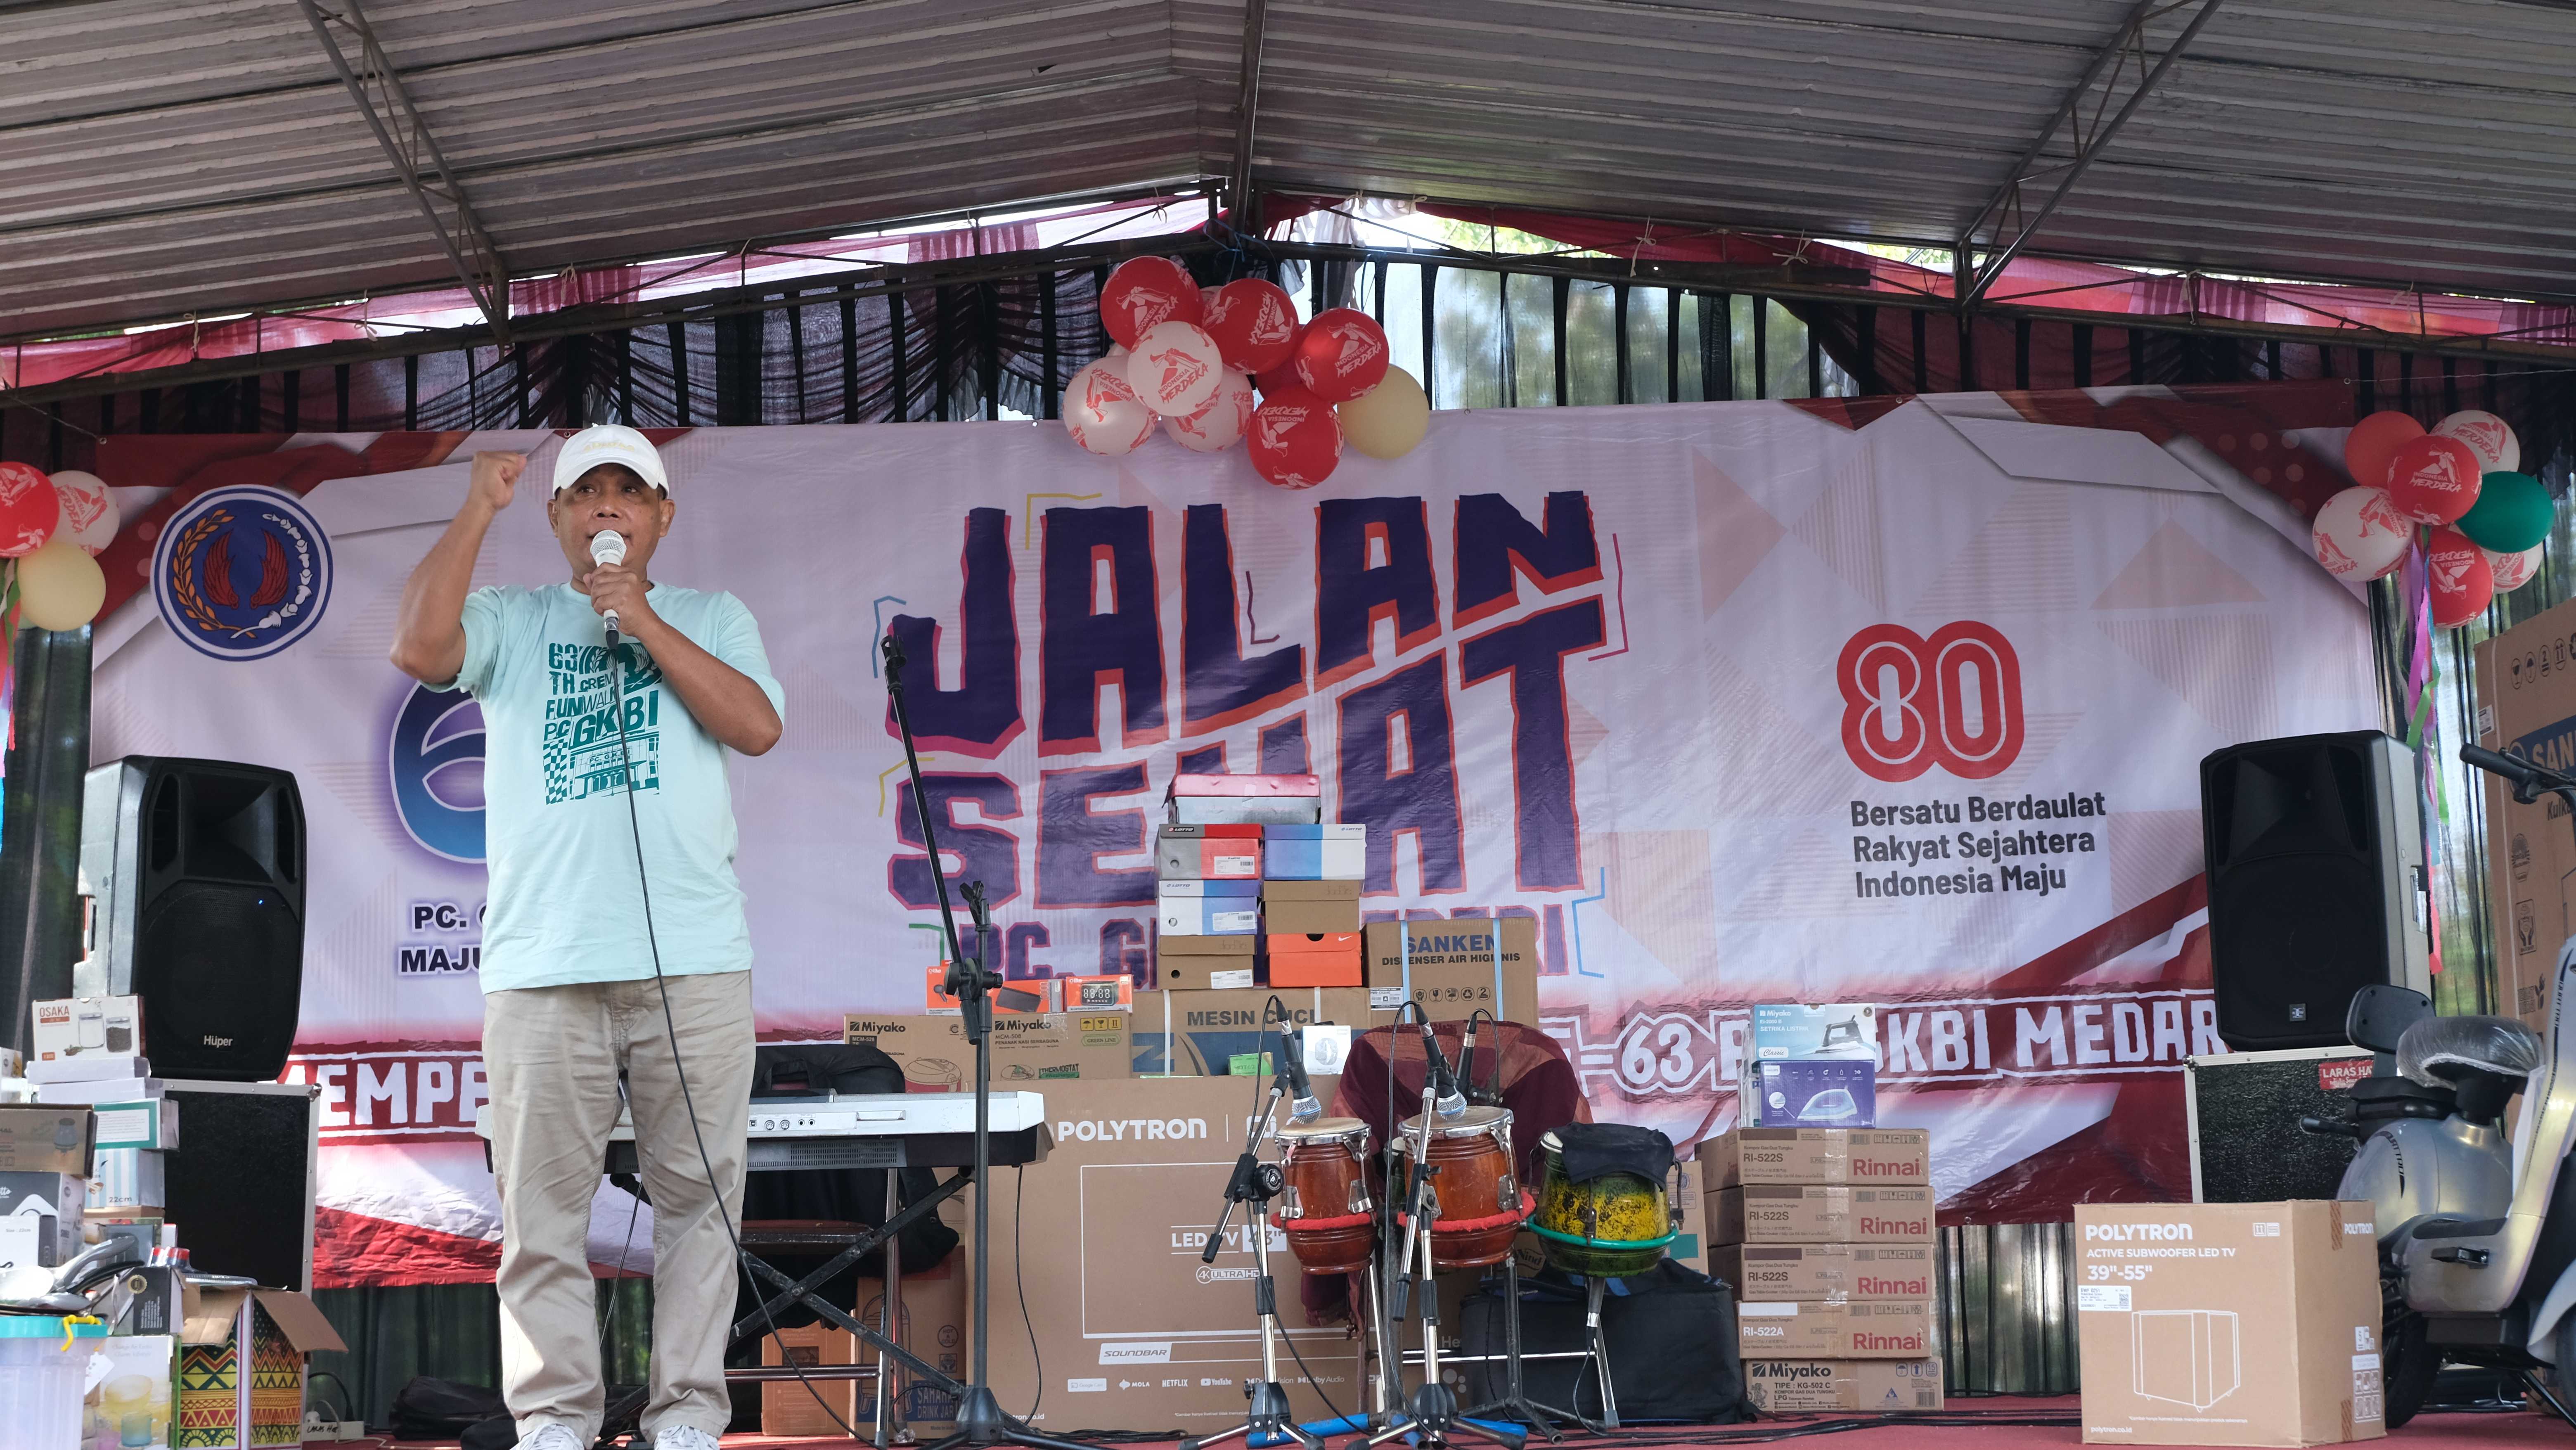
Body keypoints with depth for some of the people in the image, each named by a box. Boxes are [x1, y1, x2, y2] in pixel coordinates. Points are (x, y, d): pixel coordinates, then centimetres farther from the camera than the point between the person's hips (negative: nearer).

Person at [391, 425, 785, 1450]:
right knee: (544, 1200, 0)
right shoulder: (511, 622, 15)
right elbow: (419, 648, -5)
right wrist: (476, 513, -3)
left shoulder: (714, 618, 17)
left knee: (697, 1192, 0)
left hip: (693, 960, 0)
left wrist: (645, 624, -3)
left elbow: (758, 726, 0)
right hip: (542, 962, 0)